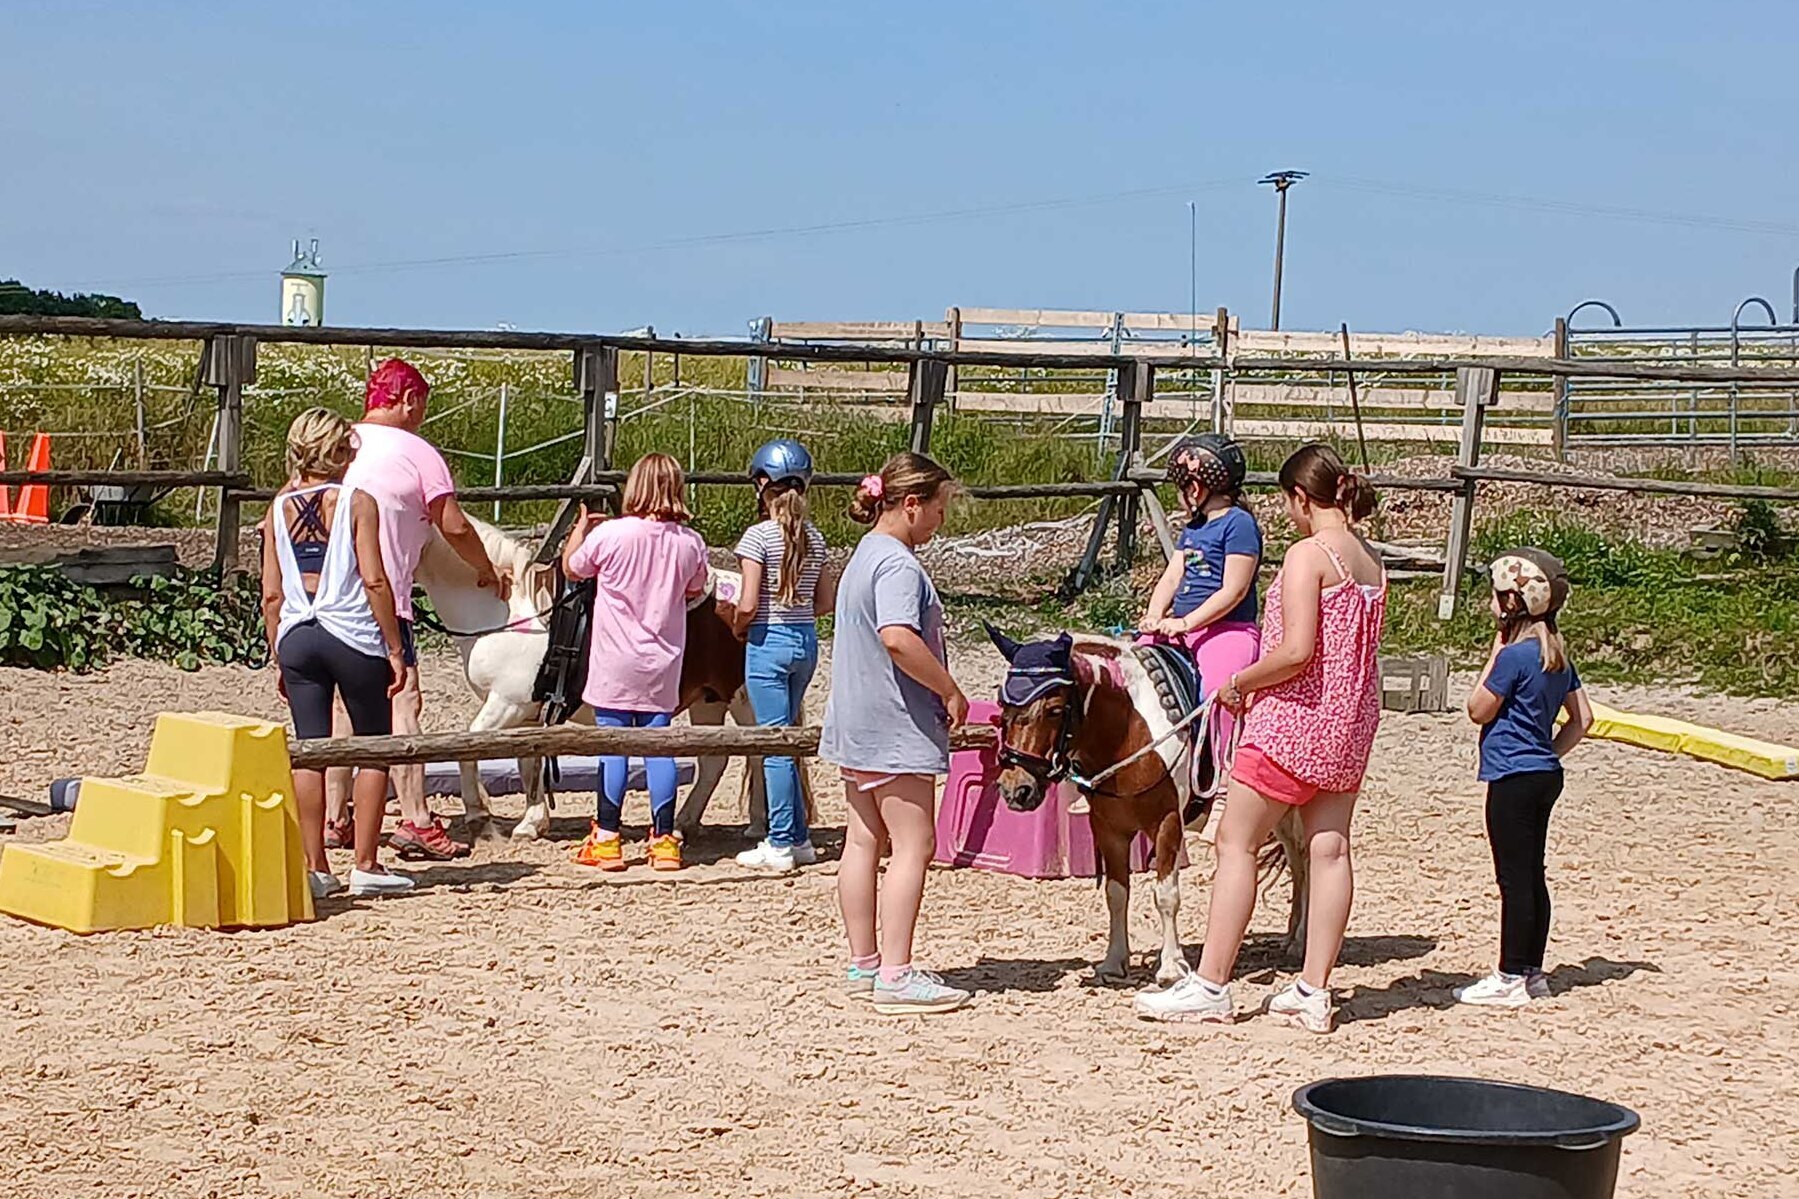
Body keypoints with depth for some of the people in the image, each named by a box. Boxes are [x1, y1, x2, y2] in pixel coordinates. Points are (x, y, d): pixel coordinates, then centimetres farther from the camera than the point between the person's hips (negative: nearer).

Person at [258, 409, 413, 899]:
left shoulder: (279, 508, 7)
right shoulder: (357, 503, -4)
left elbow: (272, 594, 7)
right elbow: (374, 579, -11)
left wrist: (279, 657, 15)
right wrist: (394, 648, -6)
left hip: (297, 638, 4)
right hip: (353, 636, -4)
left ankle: (315, 867, 6)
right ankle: (365, 865, 6)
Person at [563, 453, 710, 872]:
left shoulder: (609, 534, -12)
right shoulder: (690, 542, -3)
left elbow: (572, 568, 6)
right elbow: (695, 590, 15)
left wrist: (581, 527, 22)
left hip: (615, 664, -3)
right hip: (663, 665, 3)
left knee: (612, 745, 2)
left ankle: (606, 840, 5)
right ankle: (664, 841, 6)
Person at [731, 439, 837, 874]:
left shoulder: (759, 535, -13)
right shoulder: (814, 537, 6)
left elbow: (748, 605, -17)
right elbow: (826, 601, 9)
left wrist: (738, 628, 2)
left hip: (768, 642, -7)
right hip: (806, 641, 7)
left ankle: (780, 846, 2)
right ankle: (797, 837, 20)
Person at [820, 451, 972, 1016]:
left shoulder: (864, 555, 16)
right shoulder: (898, 563, -17)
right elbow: (898, 637, -31)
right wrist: (951, 691, -20)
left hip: (857, 725, 10)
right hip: (897, 727, -10)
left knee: (864, 841, 12)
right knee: (914, 844, -7)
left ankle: (863, 963, 18)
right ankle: (895, 974, -9)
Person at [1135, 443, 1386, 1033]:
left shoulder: (1308, 555, -15)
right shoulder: (1373, 563, 9)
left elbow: (1295, 652, -23)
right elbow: (1356, 652, 12)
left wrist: (1238, 685, -8)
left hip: (1294, 719, -8)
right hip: (1352, 723, 8)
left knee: (1236, 843, 0)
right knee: (1329, 848, 7)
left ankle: (1209, 986, 1)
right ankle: (1314, 991, 9)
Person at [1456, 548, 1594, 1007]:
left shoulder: (1515, 654, -16)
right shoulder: (1556, 655, 10)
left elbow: (1479, 710, -8)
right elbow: (1582, 718, 13)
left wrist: (1496, 652, -4)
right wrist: (1550, 753, 14)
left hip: (1514, 777, -9)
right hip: (1545, 775, 9)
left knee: (1515, 878, -6)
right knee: (1531, 876, 13)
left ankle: (1511, 978, -3)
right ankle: (1532, 971, 18)